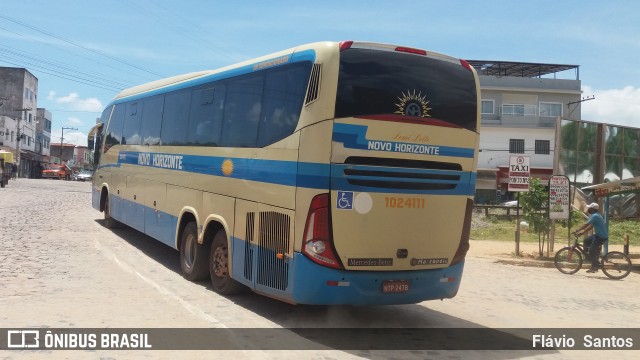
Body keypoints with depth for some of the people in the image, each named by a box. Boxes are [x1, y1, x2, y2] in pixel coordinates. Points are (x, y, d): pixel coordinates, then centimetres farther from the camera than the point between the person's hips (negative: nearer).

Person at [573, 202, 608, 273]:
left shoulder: (595, 216, -18)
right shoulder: (595, 215, 14)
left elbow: (586, 225, -23)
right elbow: (591, 226, 14)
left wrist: (576, 231, -18)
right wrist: (582, 232, 6)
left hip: (601, 236, -10)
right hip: (599, 235, 10)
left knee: (592, 251, -6)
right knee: (586, 241, 15)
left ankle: (594, 267, 2)